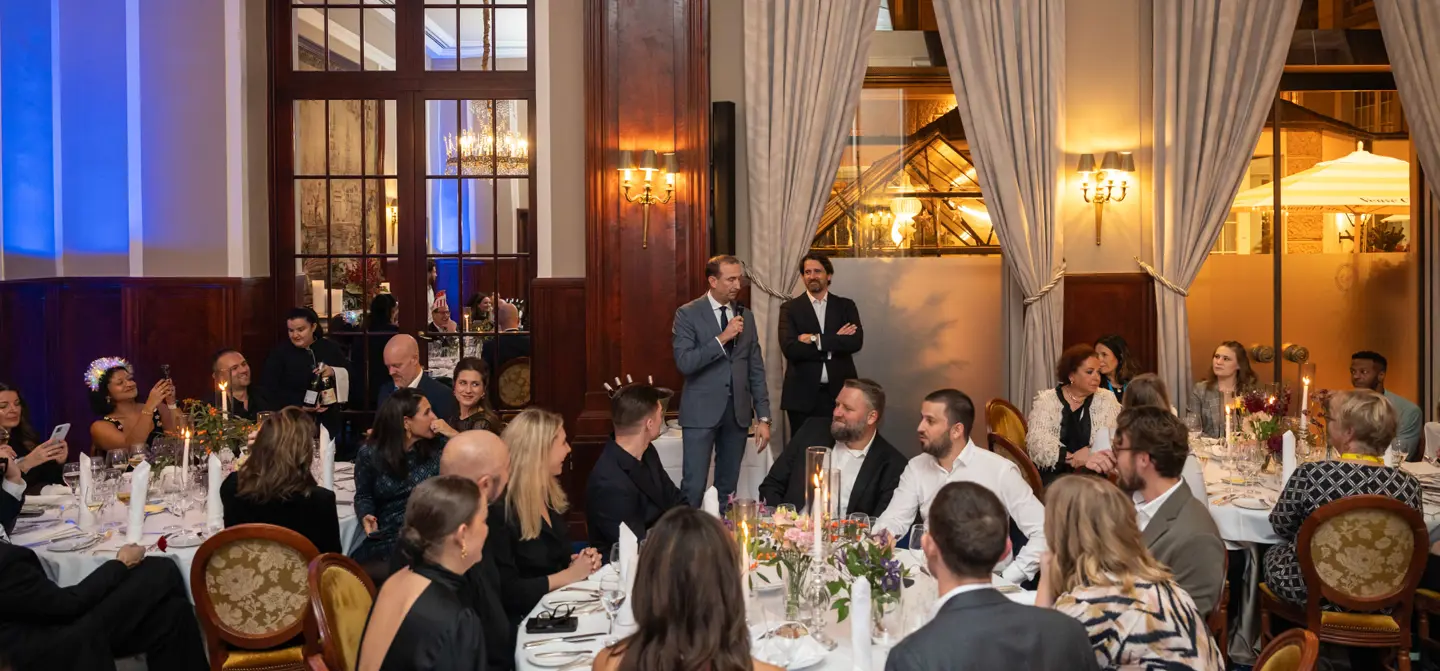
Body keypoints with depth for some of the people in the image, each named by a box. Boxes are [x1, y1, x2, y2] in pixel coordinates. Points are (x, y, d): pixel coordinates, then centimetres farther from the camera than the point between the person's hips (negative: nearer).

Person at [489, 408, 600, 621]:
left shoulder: (550, 494, 8)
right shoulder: (500, 510, -18)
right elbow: (505, 592, -18)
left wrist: (578, 561, 0)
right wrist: (569, 575, -14)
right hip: (529, 617, -8)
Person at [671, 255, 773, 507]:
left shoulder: (745, 316, 10)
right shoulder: (688, 314, -4)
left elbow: (756, 369, 10)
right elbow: (684, 362, -16)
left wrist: (763, 417, 5)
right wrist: (722, 338, -20)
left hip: (738, 412, 5)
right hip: (702, 411, -4)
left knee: (728, 487, 11)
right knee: (693, 487, -5)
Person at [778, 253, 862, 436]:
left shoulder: (846, 306, 8)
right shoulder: (790, 308, 3)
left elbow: (856, 342, -8)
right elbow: (789, 348, -12)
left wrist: (815, 339, -13)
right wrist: (835, 343, -11)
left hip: (840, 392, 1)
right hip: (802, 394, -1)